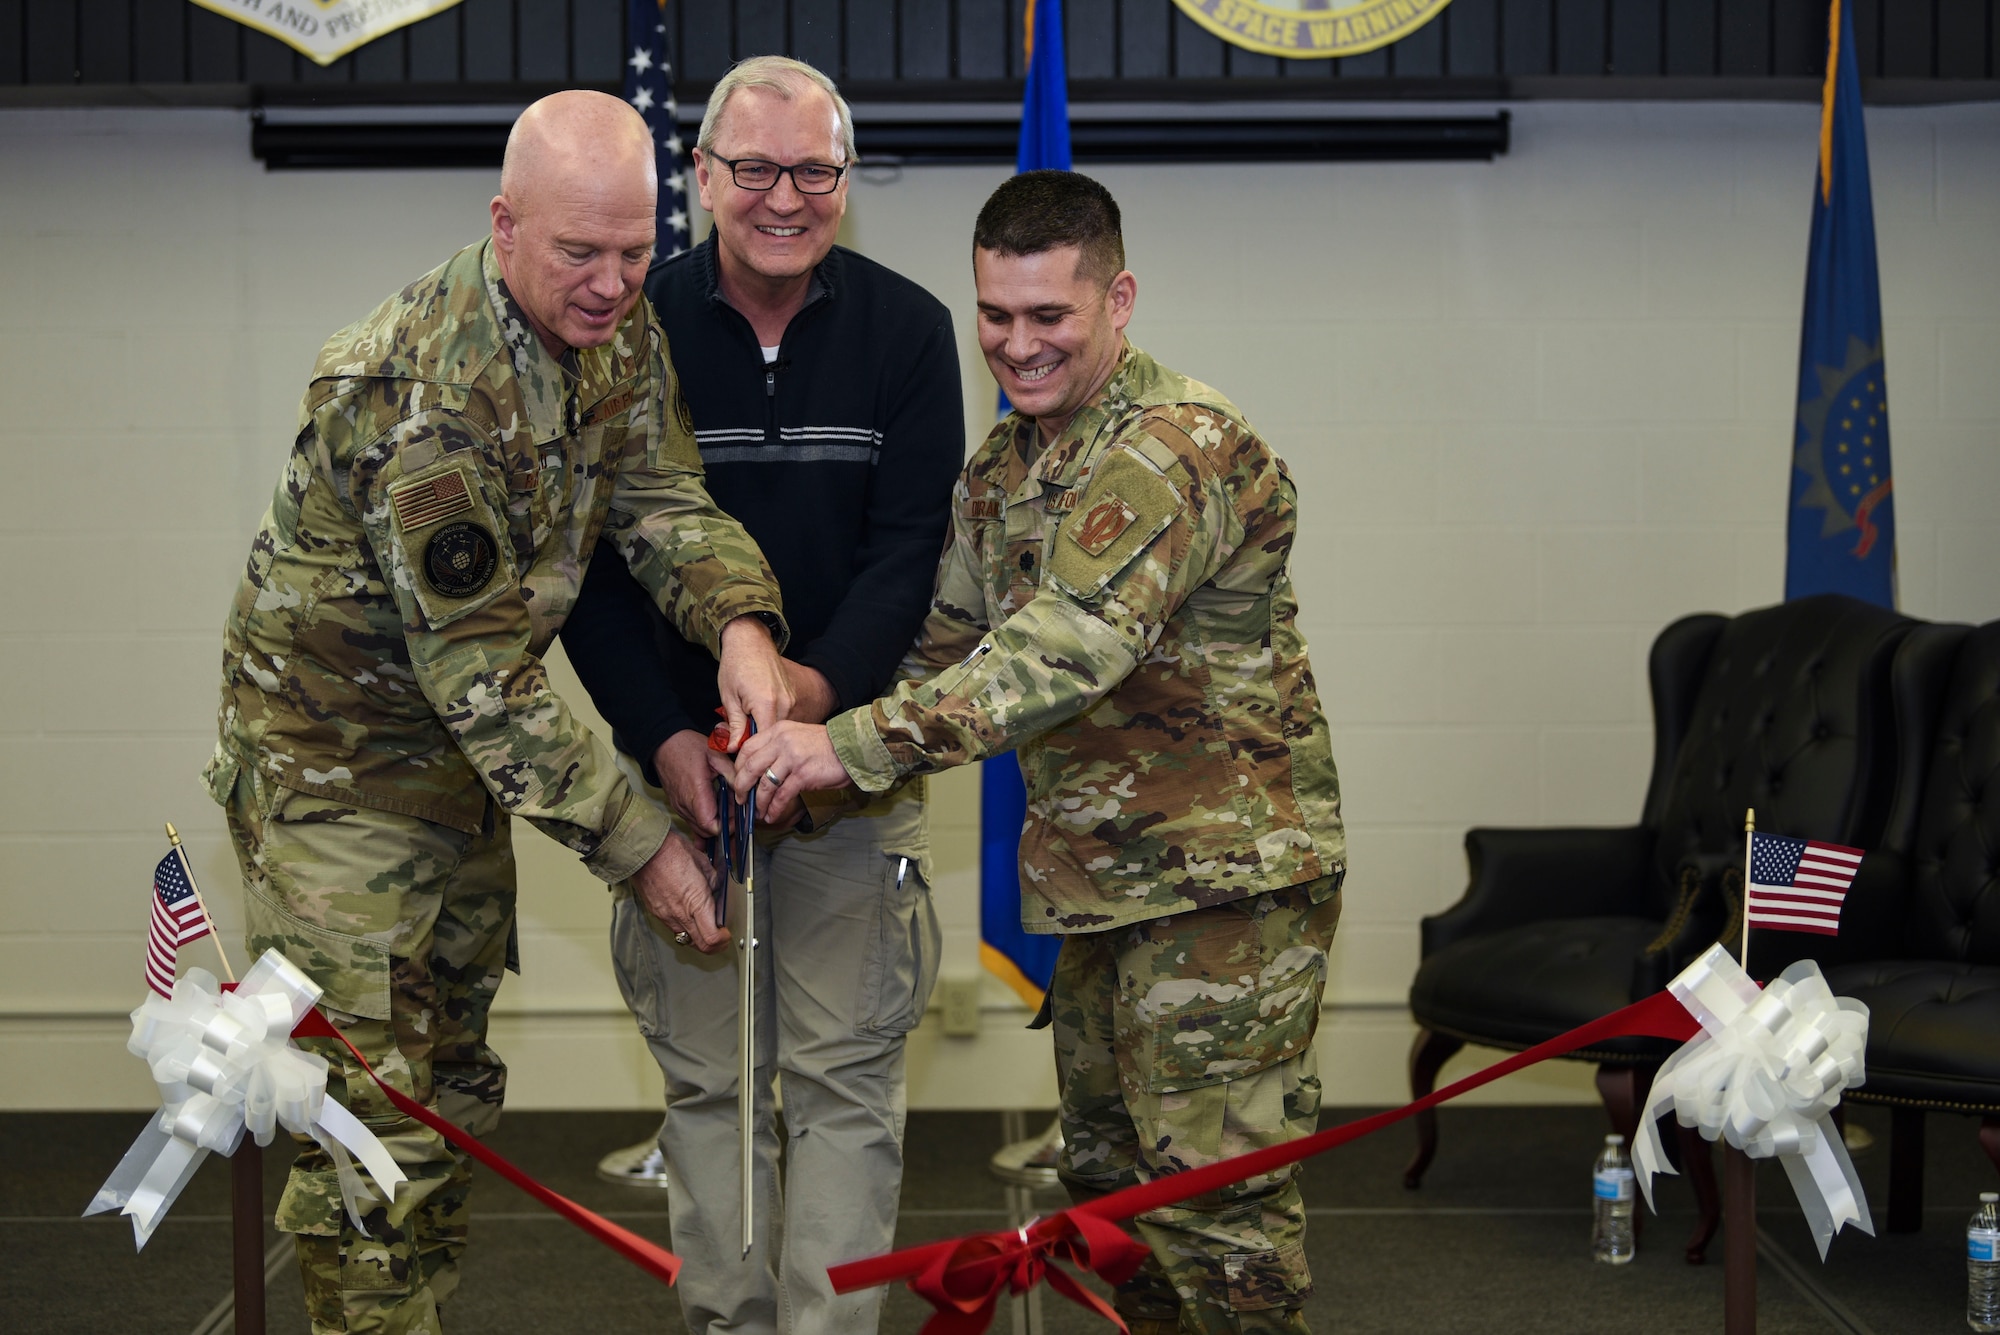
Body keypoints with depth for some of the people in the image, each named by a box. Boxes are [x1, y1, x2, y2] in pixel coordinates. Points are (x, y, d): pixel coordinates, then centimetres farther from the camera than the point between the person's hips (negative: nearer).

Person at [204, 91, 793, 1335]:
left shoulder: (619, 329, -6)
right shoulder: (426, 395, -31)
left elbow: (663, 501, -7)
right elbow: (480, 672, -29)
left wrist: (740, 624, -29)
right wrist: (636, 839, -27)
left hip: (466, 746, 8)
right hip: (336, 753, -8)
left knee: (455, 1075, 17)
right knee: (378, 1098, -8)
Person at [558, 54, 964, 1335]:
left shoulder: (907, 328, 0)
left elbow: (913, 546, -5)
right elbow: (590, 565, -1)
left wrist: (823, 681, -23)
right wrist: (663, 737, -14)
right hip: (678, 760, 1)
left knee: (846, 1079, 0)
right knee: (707, 1080, 8)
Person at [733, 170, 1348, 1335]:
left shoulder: (1179, 447, -19)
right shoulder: (1002, 468, 11)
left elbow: (1067, 649, -31)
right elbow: (950, 646, 14)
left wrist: (853, 746, -36)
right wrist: (815, 765, -3)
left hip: (1225, 876, -9)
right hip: (1101, 881, 9)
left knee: (1213, 1197, -7)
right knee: (1111, 1180, 17)